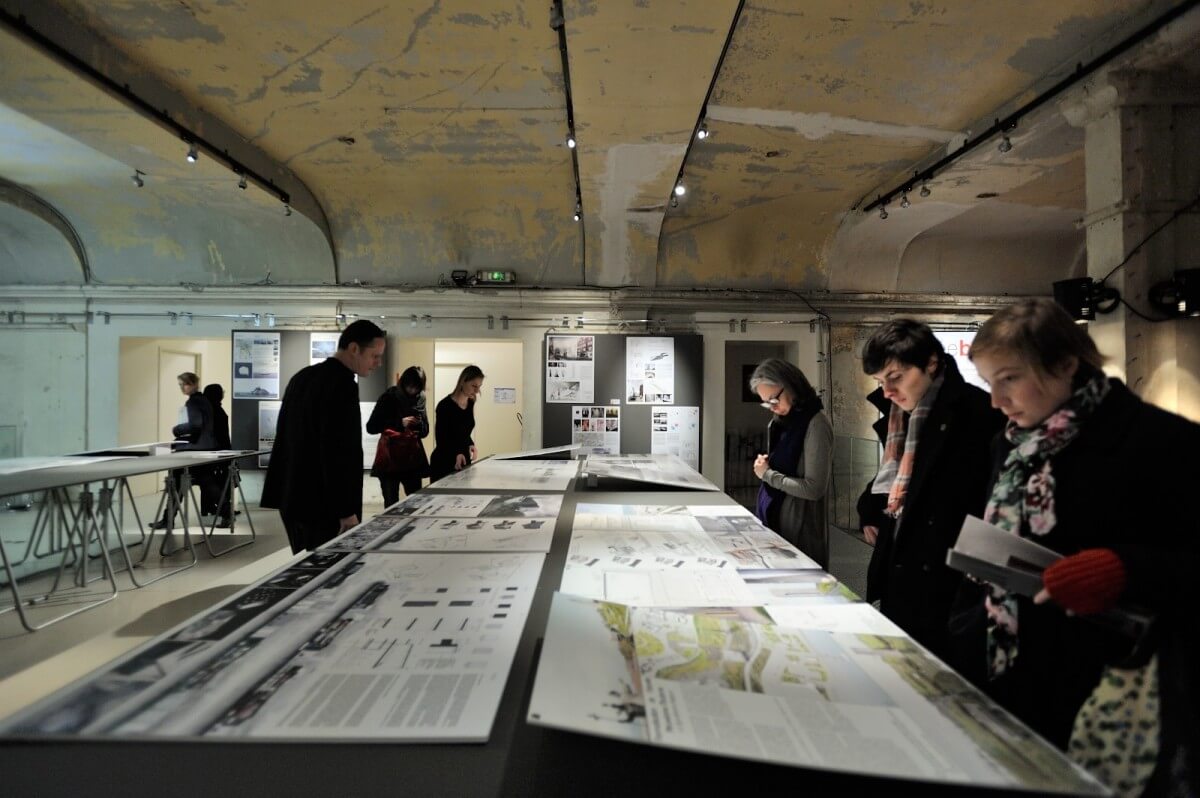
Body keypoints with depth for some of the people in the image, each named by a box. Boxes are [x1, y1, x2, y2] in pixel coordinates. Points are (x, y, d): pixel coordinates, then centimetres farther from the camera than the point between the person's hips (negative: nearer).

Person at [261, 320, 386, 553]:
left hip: (293, 498, 9)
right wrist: (346, 510, -19)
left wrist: (281, 493, 22)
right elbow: (341, 451, -23)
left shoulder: (302, 377, 11)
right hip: (323, 505, -9)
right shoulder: (342, 385, -18)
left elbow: (286, 436, 16)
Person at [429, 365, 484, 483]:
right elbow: (440, 439, -16)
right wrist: (456, 454, -32)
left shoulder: (470, 403, 4)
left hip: (463, 462, 7)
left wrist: (471, 445, -4)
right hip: (444, 464, -7)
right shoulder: (445, 406, -17)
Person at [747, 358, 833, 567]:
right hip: (774, 522, 7)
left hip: (800, 532, -7)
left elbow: (814, 489, -20)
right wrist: (767, 465, -2)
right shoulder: (780, 422, 8)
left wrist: (767, 474, -12)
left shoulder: (815, 424, -15)